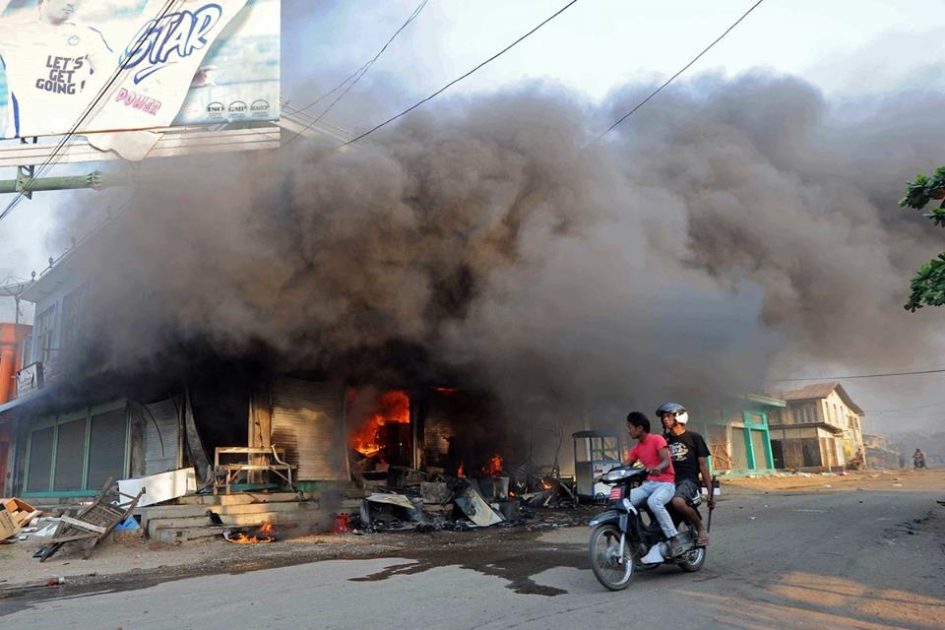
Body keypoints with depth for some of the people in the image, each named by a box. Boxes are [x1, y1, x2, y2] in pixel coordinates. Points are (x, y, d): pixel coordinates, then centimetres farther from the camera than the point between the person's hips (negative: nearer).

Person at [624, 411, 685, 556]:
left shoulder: (657, 439, -7)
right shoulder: (636, 448, 14)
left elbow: (667, 462, -19)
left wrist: (657, 468, -42)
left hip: (665, 483, -7)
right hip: (647, 484, 7)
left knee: (654, 502, -38)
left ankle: (674, 539, -29)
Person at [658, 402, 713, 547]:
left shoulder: (694, 437, 5)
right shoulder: (664, 439, 17)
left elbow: (703, 465, 3)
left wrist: (710, 492, -2)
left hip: (688, 480, -5)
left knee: (677, 502, -36)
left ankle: (700, 527, -9)